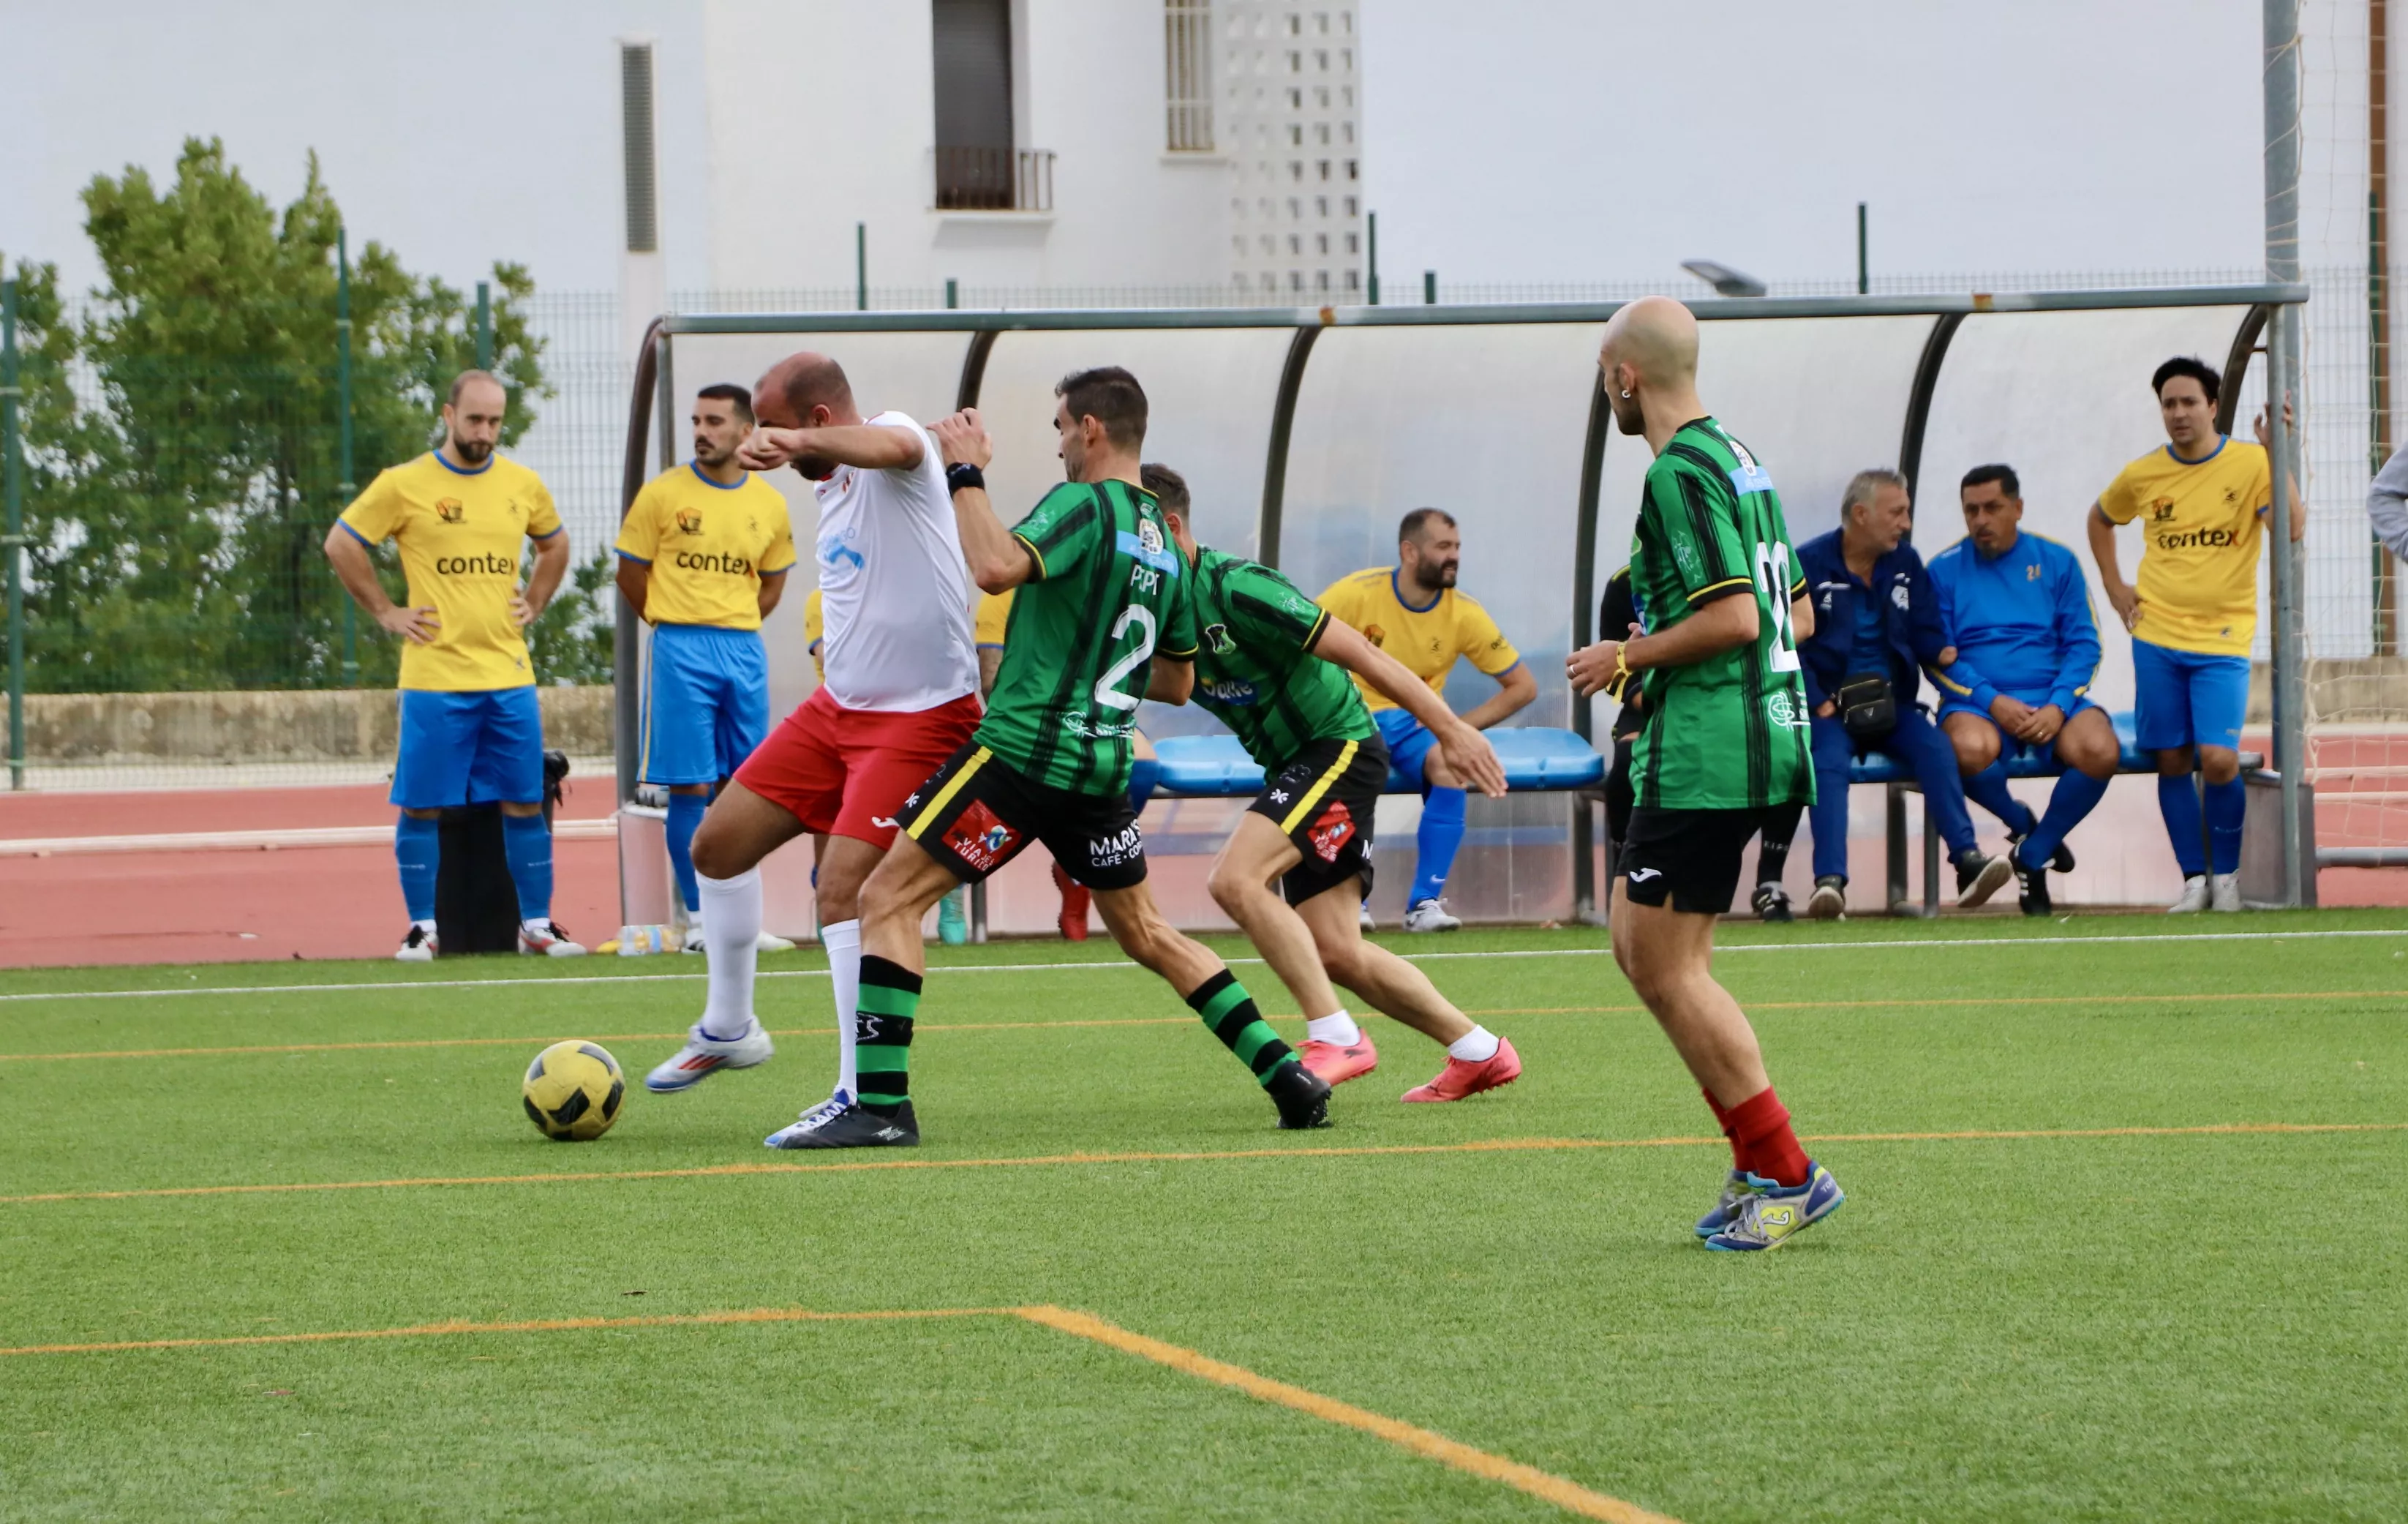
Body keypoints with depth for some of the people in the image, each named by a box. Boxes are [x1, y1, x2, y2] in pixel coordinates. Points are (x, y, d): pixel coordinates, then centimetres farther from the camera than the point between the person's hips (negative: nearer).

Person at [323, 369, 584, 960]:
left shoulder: (523, 485, 9)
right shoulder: (404, 485, -4)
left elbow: (555, 544, 27)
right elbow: (340, 546, 1)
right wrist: (386, 612, -1)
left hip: (509, 675, 3)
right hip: (434, 676, -3)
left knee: (525, 805, 4)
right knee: (422, 806, -1)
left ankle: (537, 924, 12)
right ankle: (423, 927, 7)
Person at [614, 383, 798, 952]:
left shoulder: (768, 504, 6)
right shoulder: (663, 494, -3)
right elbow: (630, 574, 2)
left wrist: (735, 626, 10)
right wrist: (677, 625, 5)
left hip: (745, 649, 4)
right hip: (681, 653, -4)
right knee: (691, 787, -5)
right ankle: (698, 918, 1)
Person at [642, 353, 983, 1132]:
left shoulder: (893, 430, -15)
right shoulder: (832, 490, 12)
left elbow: (894, 447, -43)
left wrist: (795, 443, -58)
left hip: (919, 716, -10)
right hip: (838, 706, 10)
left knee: (843, 886, -19)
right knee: (717, 843, 10)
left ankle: (861, 1096, -11)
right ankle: (727, 1030, 29)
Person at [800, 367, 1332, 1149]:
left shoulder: (1084, 505, -9)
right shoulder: (1164, 541, 15)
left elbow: (997, 566, -28)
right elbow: (1177, 682, 23)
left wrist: (967, 474, -16)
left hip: (1022, 750, -8)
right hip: (1104, 762, 8)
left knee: (888, 899, -4)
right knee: (1144, 931, 21)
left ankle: (882, 1104, -12)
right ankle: (1289, 1077, 15)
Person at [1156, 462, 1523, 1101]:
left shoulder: (1235, 589, -20)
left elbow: (1358, 652, -19)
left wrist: (1450, 729, -19)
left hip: (1339, 746, -9)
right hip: (1295, 763, 9)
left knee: (1236, 879, -24)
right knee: (1334, 949, 5)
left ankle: (1336, 1039, -17)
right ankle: (1478, 1052, 18)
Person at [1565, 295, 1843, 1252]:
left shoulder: (1682, 472, -15)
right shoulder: (1738, 458, 16)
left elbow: (1733, 616, -22)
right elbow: (1798, 613, 20)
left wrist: (1629, 657, -9)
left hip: (1702, 754, -10)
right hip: (1762, 735, 10)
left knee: (1665, 968, -5)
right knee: (1638, 944, 15)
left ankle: (1785, 1175, -4)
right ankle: (1759, 1163, 13)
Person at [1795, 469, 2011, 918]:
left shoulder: (1906, 562, 13)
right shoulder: (1809, 564, -2)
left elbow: (1924, 632, 12)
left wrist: (1944, 652, -12)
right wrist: (1820, 704, -16)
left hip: (1892, 703, 4)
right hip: (1829, 704, -4)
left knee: (1935, 746, -26)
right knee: (1829, 760, -34)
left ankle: (1968, 863, -36)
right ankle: (1829, 881, -46)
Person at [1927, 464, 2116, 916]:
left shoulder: (2056, 562, 11)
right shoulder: (1944, 570, 8)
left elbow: (2083, 644, 6)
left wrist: (2058, 706, -12)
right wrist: (1991, 701, -14)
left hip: (2052, 697, 2)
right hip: (1976, 702, -2)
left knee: (2100, 752, -30)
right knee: (1972, 750, -38)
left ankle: (2033, 854, -2)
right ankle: (2020, 822, 0)